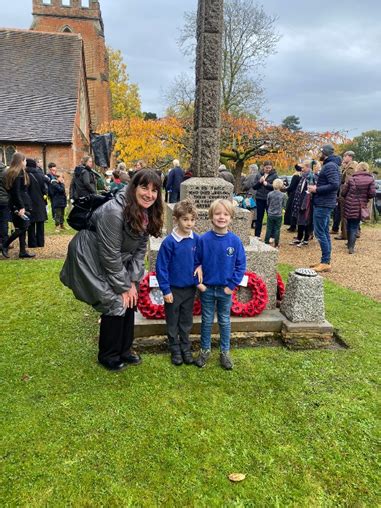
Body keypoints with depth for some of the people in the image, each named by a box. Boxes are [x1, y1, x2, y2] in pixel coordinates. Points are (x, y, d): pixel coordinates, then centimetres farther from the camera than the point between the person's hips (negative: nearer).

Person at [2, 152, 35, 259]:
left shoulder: (11, 172, 15)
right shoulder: (19, 173, -12)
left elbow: (10, 190, 15)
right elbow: (17, 192, -19)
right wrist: (21, 207, -22)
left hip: (14, 204, 9)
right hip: (20, 204, -9)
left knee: (21, 228, 10)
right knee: (22, 227, -3)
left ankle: (23, 251, 12)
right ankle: (5, 245, 0)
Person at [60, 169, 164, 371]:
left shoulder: (148, 213, -6)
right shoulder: (114, 211, -30)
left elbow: (140, 249, -1)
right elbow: (110, 255, -26)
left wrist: (133, 282, -7)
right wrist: (123, 287, -18)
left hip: (118, 262, 8)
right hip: (91, 259, -7)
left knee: (129, 301, 5)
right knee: (116, 303, -8)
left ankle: (124, 349, 25)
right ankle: (107, 355, 14)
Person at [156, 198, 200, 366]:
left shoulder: (196, 239, -6)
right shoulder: (169, 242, -18)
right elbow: (161, 267, -13)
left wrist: (199, 281, 1)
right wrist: (166, 290, -13)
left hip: (190, 289, 3)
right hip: (173, 289, -3)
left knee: (186, 322, 18)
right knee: (172, 323, 14)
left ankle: (186, 348, 35)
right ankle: (175, 349, 32)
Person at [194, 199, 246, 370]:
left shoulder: (235, 240, -10)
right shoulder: (204, 239, -11)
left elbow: (241, 265, -4)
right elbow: (196, 262, -2)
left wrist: (232, 285, -8)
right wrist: (198, 282, -8)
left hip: (226, 289, 0)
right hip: (207, 289, 0)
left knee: (225, 321, 16)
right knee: (207, 321, 14)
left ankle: (225, 352, 32)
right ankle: (205, 350, 32)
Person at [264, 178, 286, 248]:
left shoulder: (269, 194, -6)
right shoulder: (283, 195, -8)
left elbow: (267, 204, 6)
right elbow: (284, 205, 0)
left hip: (270, 214, 1)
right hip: (278, 215, -1)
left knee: (269, 229, 10)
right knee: (277, 229, 6)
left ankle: (266, 242, 16)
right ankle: (276, 243, 9)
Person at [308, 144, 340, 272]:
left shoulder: (330, 166, -15)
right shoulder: (329, 165, 17)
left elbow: (334, 185, -25)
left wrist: (316, 189, -18)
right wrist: (317, 187, 8)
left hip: (323, 204, -11)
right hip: (324, 203, 11)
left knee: (320, 233, -8)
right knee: (324, 233, 12)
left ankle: (326, 263, -4)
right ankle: (325, 261, 18)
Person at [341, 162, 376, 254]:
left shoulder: (351, 179, -3)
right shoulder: (370, 179, -3)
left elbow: (343, 192, -2)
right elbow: (372, 194, -10)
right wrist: (365, 197, 11)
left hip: (349, 206, 1)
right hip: (360, 207, 0)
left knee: (349, 225, 16)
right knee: (354, 227, 5)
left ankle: (350, 244, 27)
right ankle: (351, 247, -4)